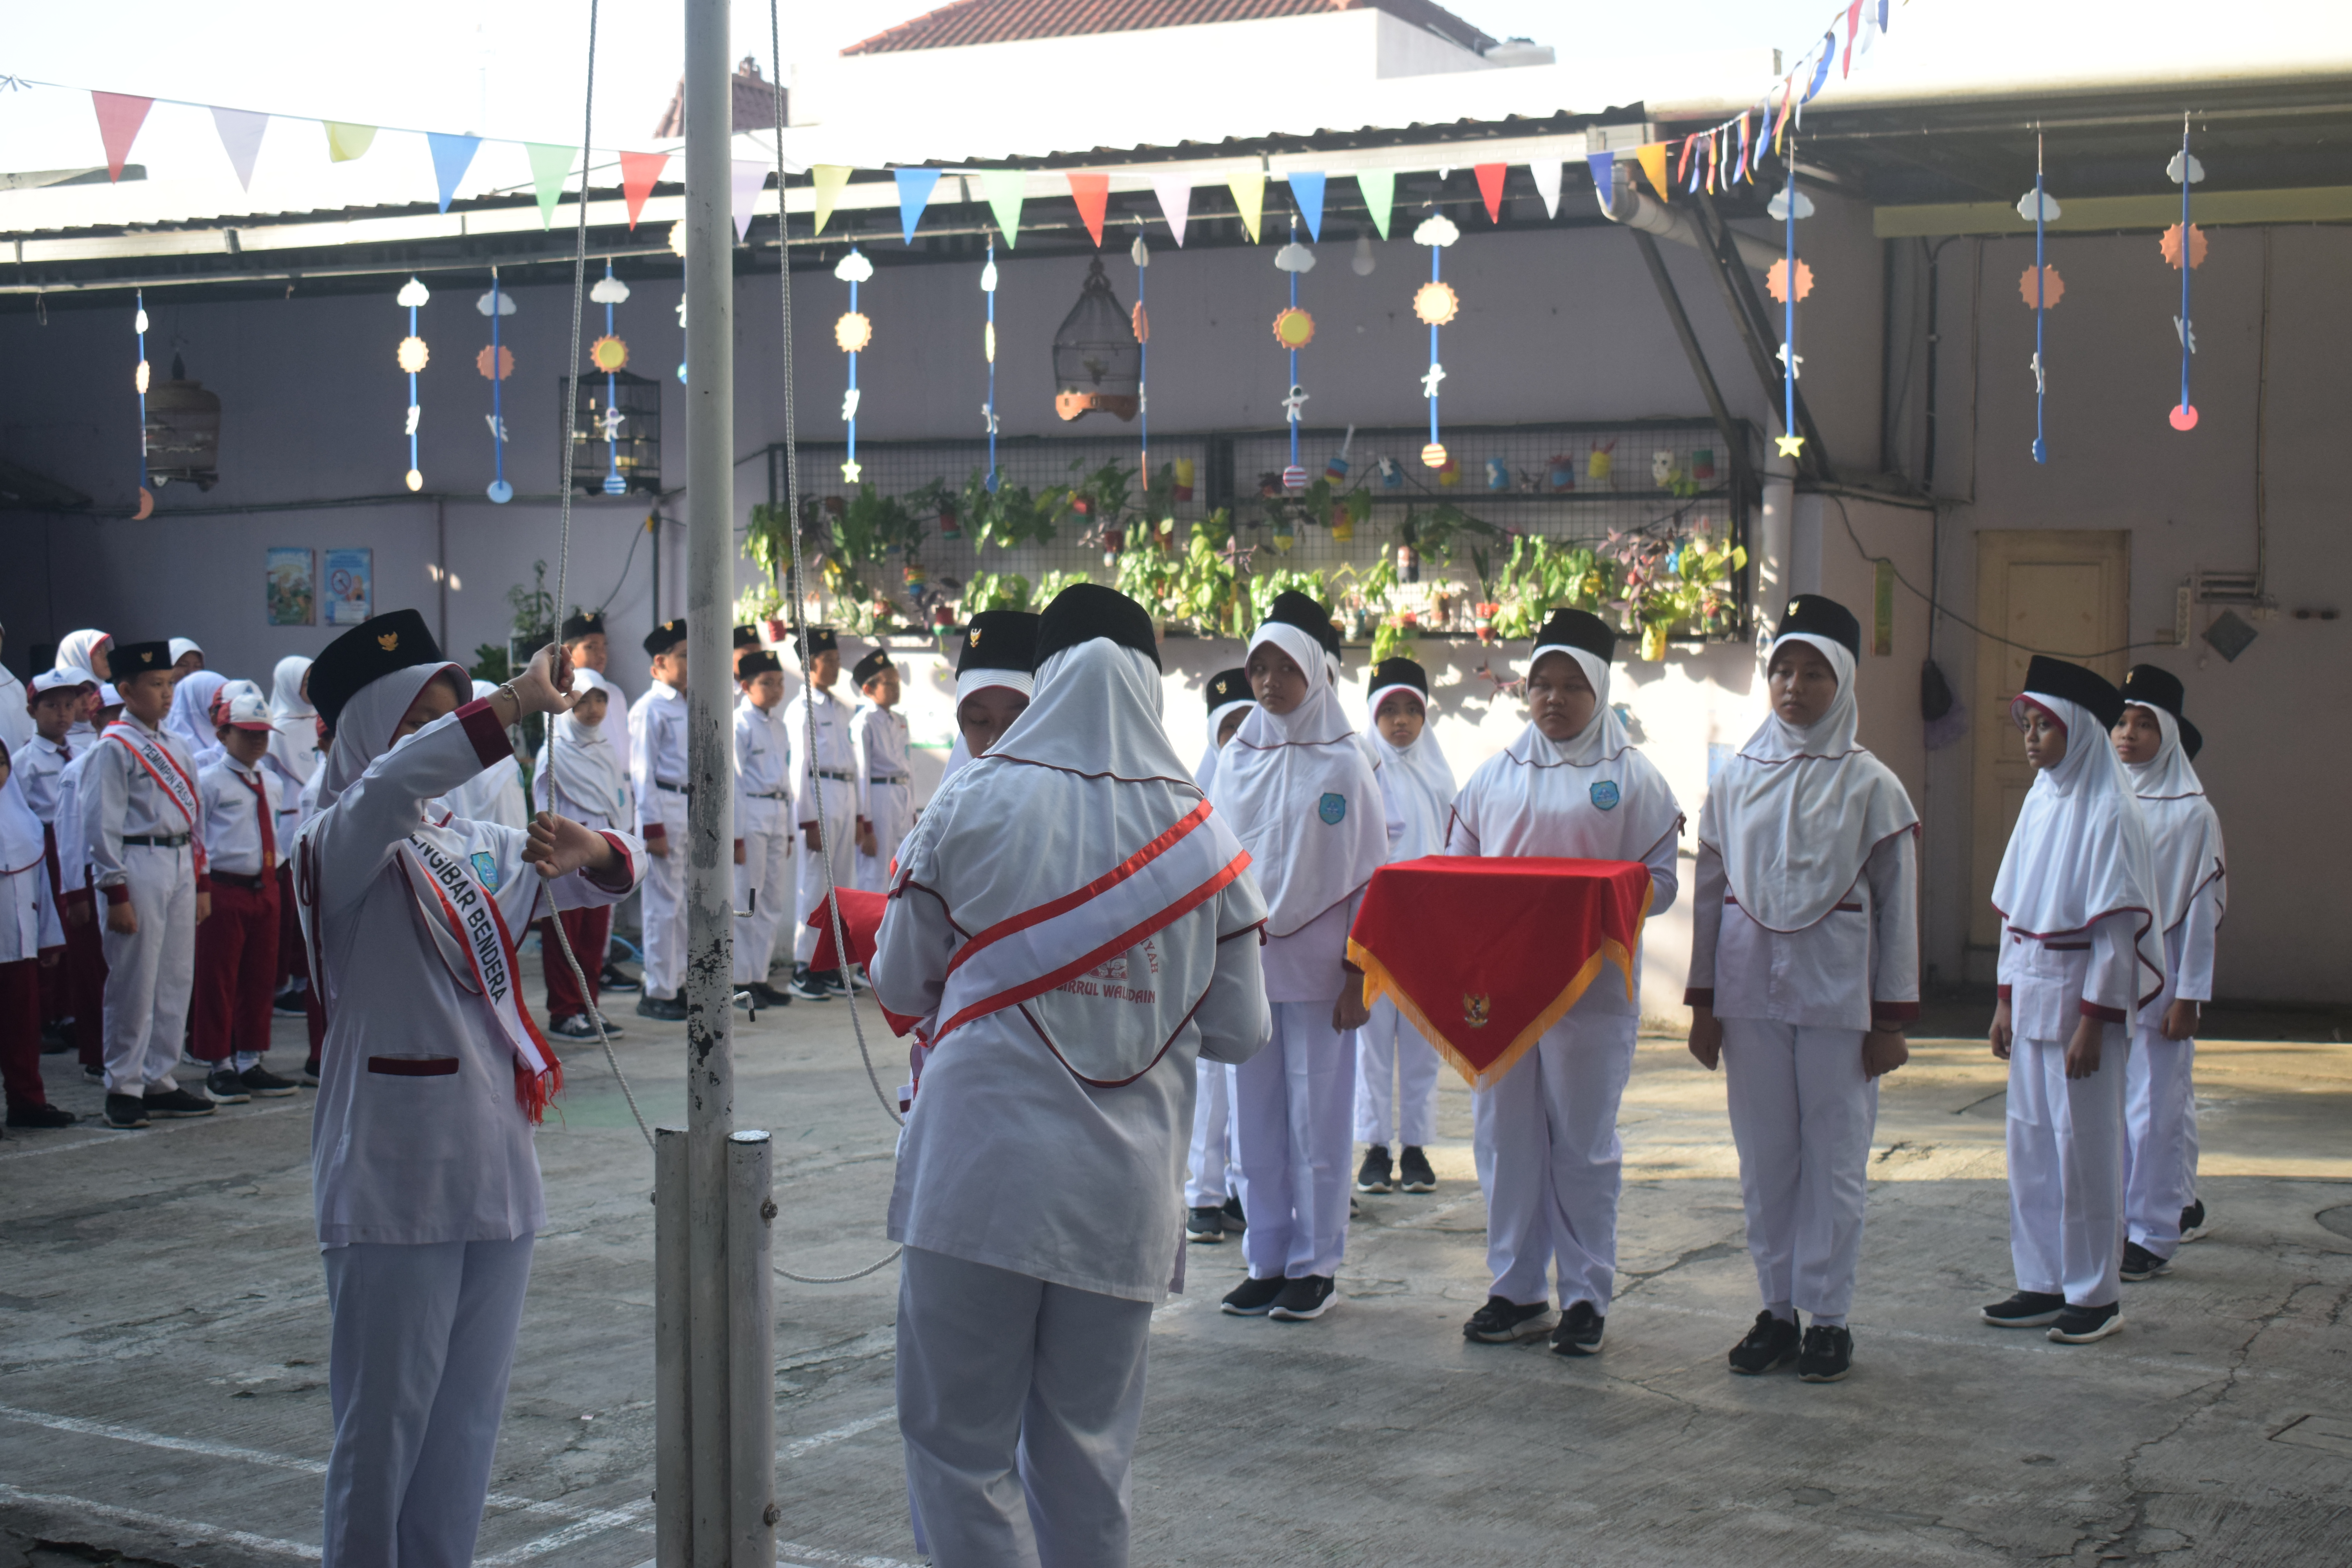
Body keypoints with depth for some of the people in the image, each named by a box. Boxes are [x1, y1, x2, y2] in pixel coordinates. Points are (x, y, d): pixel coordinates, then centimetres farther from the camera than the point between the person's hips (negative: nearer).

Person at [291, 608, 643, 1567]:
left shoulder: (478, 851, 15)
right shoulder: (339, 850, -7)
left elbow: (614, 876, 19)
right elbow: (395, 781, -29)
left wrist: (585, 851, -4)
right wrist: (517, 703, -33)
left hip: (496, 1170, 7)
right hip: (395, 1174, -7)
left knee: (469, 1416, 12)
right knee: (384, 1417, -2)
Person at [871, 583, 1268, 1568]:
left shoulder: (973, 806, -2)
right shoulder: (1204, 837, 2)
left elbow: (900, 988, 6)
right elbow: (1239, 1033, 6)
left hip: (979, 1181, -2)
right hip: (1126, 1195, 3)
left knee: (962, 1446, 4)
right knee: (1088, 1456, 14)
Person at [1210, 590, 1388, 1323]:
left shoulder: (1343, 764, -2)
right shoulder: (1237, 761, 9)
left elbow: (1369, 877, -3)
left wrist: (1359, 978, -8)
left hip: (1316, 972, -4)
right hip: (1244, 965, 4)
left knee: (1316, 1118, 0)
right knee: (1256, 1120, 6)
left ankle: (1314, 1266, 9)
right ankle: (1266, 1261, 15)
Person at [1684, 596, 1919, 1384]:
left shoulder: (1870, 785, -1)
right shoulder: (1735, 779, 7)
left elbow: (1897, 905, 0)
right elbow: (1709, 894, 11)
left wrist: (1892, 1018, -5)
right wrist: (1702, 1002, 7)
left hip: (1836, 990, -3)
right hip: (1750, 987, 3)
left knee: (1835, 1155, 1)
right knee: (1764, 1155, 7)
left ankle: (1828, 1316, 10)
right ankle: (1776, 1310, 16)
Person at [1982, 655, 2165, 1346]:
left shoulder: (2108, 811, -13)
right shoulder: (2039, 802, 10)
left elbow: (2119, 926, -15)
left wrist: (2093, 1019, -17)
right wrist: (2006, 998, 12)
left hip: (2082, 996, -7)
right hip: (2032, 994, 8)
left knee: (2084, 1143, -1)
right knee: (2031, 1139, 10)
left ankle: (2096, 1295, 8)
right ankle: (2043, 1285, 19)